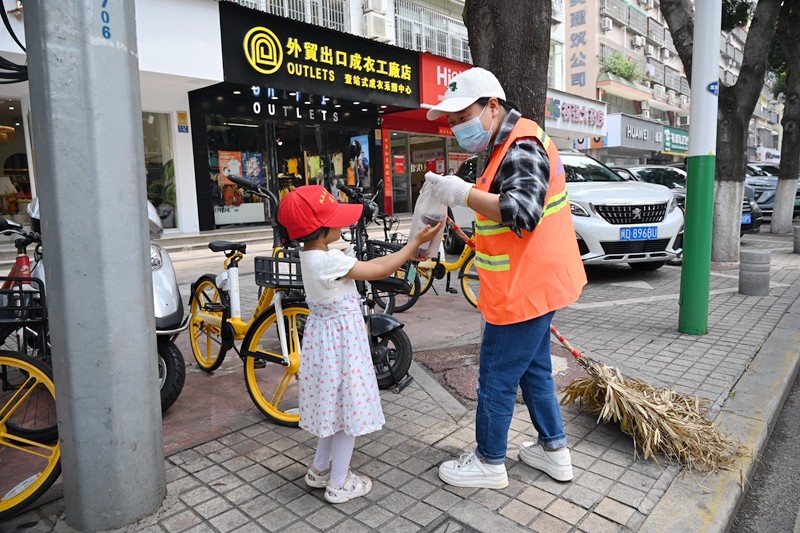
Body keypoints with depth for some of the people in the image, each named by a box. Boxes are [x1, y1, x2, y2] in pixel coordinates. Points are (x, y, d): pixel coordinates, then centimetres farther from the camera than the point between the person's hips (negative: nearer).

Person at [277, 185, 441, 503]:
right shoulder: (328, 260, -26)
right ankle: (338, 484, 22)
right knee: (348, 409, 6)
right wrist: (416, 241, -12)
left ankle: (320, 469, 37)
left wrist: (407, 255, 7)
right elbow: (379, 271, -19)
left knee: (336, 407, 23)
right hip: (340, 339, -9)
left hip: (329, 336, 10)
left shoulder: (313, 255, 4)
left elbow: (368, 263, 9)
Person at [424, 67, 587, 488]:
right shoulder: (510, 142, 14)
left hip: (524, 288, -11)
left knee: (497, 377, 3)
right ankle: (554, 449, 35)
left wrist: (465, 194, -32)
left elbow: (524, 212, -33)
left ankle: (489, 462, 21)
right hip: (533, 282, 11)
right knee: (534, 369, 21)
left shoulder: (522, 146, -19)